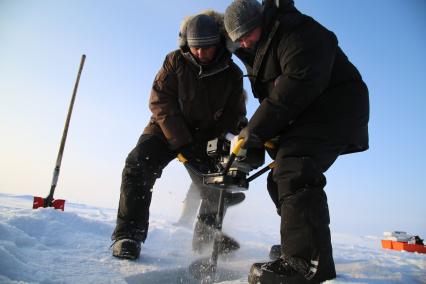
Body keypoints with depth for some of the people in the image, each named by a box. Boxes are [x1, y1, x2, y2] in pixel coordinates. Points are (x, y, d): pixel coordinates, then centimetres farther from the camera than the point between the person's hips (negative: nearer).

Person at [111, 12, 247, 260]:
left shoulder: (232, 74, -8)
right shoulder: (175, 62, -13)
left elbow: (234, 115, -2)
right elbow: (161, 103, -18)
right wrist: (185, 146, -27)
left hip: (206, 136, 2)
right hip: (167, 128, -2)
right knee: (138, 165, -23)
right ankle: (129, 233, -13)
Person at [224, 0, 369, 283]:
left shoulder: (297, 30, -11)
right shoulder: (259, 52, 20)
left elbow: (299, 82, -26)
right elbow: (271, 97, 17)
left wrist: (257, 129, -24)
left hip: (334, 107, -10)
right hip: (308, 114, 10)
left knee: (294, 171, -28)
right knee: (279, 179, 9)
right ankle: (300, 248, 21)